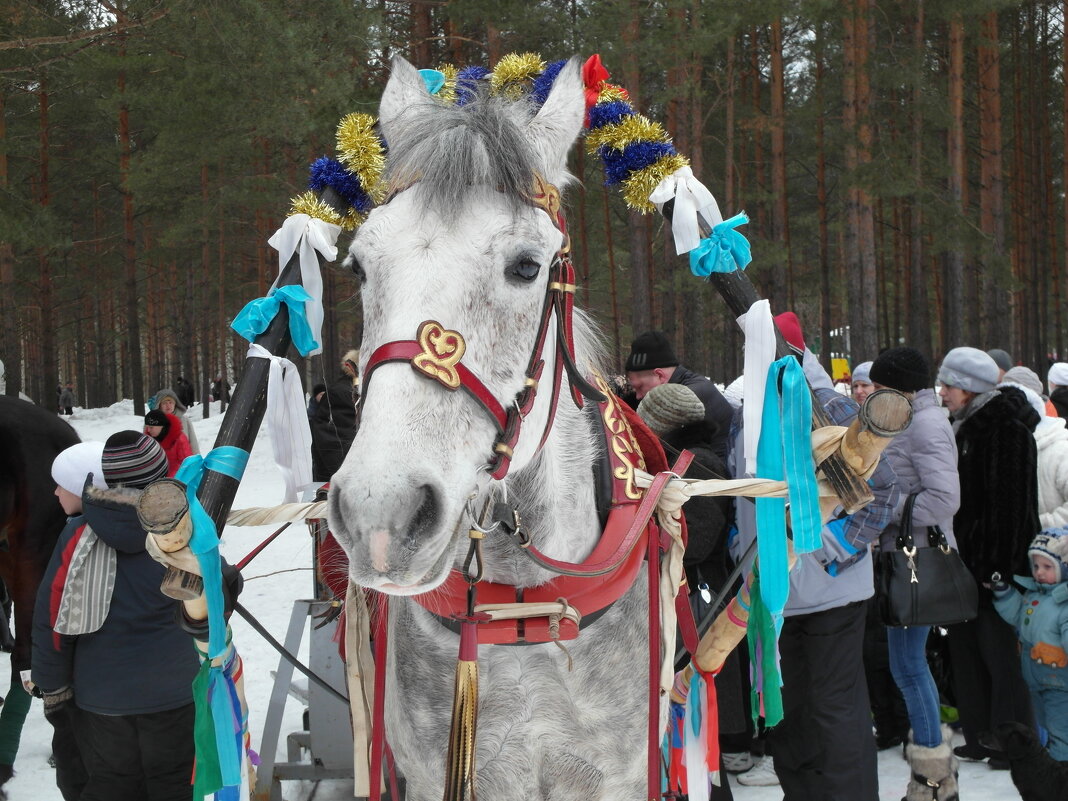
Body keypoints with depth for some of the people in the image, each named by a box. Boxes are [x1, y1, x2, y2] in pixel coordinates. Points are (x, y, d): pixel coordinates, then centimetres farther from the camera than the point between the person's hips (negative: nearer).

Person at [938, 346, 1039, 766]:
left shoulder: (1006, 427, -14)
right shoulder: (962, 425, 13)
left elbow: (1009, 500, -19)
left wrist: (997, 563, -22)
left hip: (995, 560, -9)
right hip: (966, 556, 9)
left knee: (998, 649, -4)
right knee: (965, 645, 12)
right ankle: (980, 735, 20)